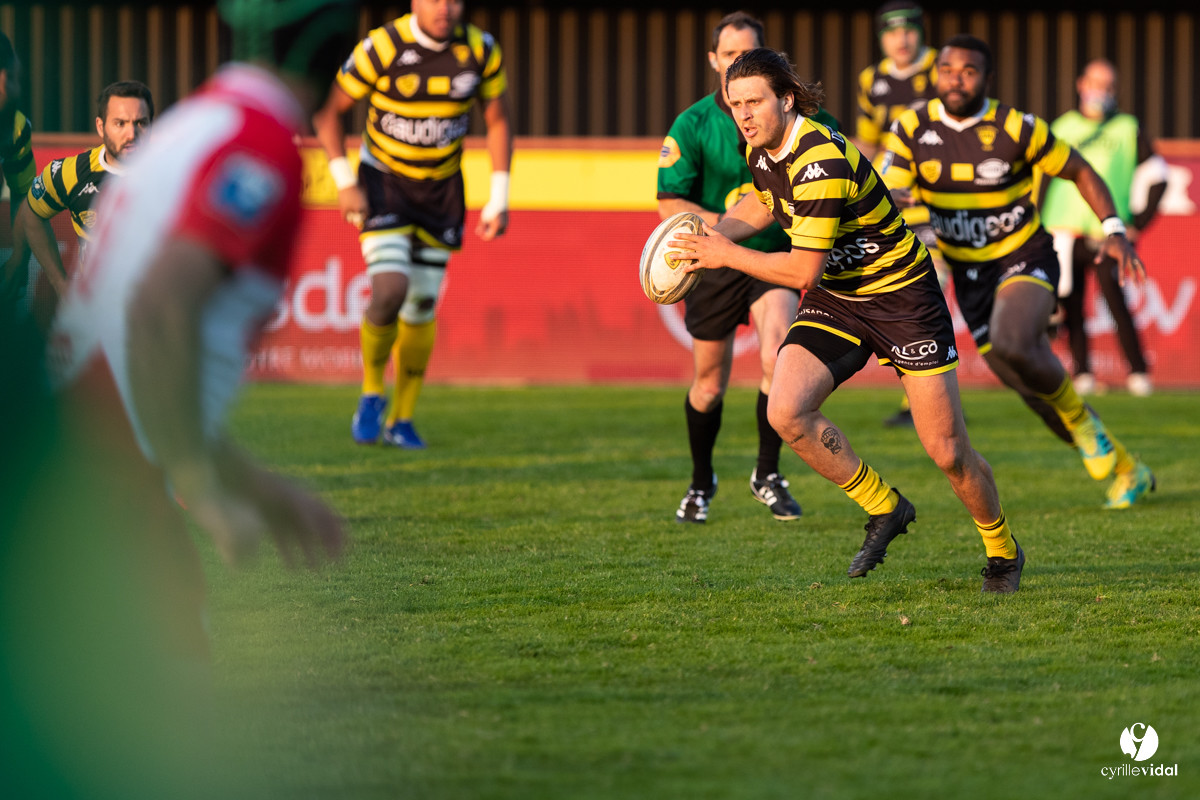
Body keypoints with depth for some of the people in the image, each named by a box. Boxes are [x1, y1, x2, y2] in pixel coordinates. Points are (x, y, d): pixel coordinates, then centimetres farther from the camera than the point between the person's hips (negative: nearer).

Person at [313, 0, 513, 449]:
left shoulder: (480, 51, -10)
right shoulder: (381, 49, -19)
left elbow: (498, 122, 4)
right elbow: (328, 112, -7)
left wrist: (499, 200, -1)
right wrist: (345, 184, -14)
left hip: (440, 192, 3)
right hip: (384, 181, -3)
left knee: (421, 308, 5)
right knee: (390, 288, -22)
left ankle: (401, 420, 19)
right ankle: (373, 392, 1)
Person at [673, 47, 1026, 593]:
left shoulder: (822, 162, -30)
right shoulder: (762, 150, -4)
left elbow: (803, 270, -28)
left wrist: (727, 256, -20)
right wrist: (715, 231, 2)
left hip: (902, 296, -7)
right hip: (834, 299, 7)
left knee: (948, 453, -4)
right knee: (786, 413, -17)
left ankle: (1003, 551, 23)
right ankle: (883, 508, 3)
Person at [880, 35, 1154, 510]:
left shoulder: (1017, 129, -15)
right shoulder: (912, 130, -7)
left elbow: (1080, 172, -2)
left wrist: (1113, 230, -13)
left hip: (1025, 261, -4)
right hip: (968, 271, 4)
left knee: (1011, 345, -34)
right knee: (1034, 387, 6)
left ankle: (1078, 416, -5)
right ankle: (1126, 471, 23)